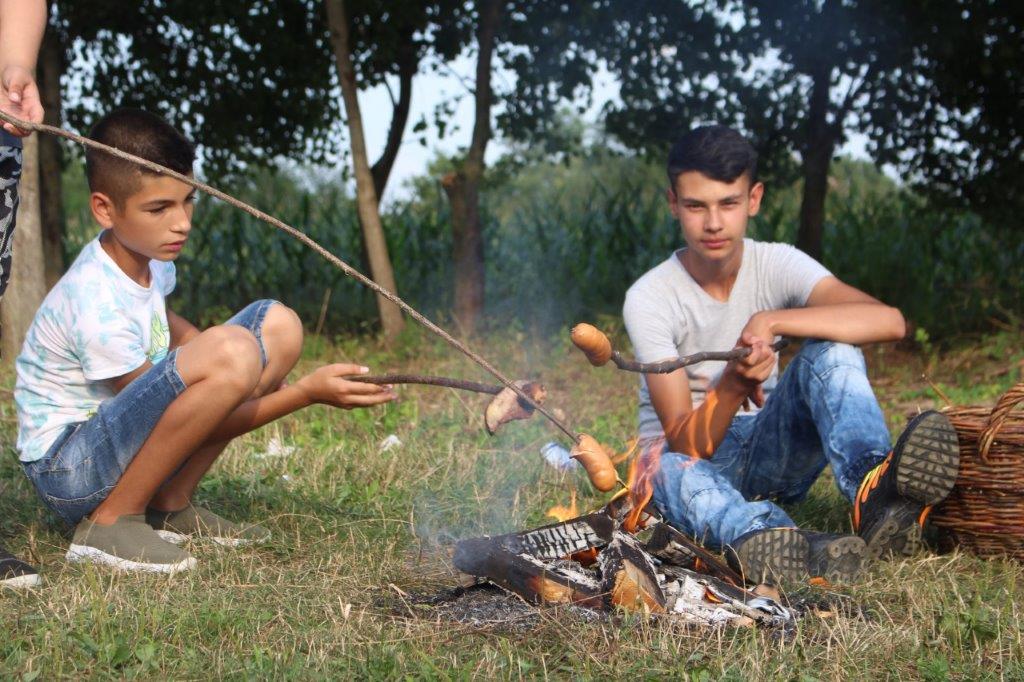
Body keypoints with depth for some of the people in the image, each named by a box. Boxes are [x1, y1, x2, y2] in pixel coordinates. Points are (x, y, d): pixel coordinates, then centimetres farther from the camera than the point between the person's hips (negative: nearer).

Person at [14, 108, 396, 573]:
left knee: (277, 325, 3)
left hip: (121, 436, 9)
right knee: (229, 352, -32)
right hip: (67, 472, -9)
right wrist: (307, 392, -24)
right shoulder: (96, 305, -26)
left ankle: (169, 504, 3)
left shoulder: (147, 256, -1)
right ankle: (110, 521, -16)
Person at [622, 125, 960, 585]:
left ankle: (874, 495, -54)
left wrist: (773, 321, -32)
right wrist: (731, 386, -40)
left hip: (768, 456, 2)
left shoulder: (776, 265, -8)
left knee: (831, 351, -26)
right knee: (674, 474, -40)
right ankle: (803, 552, -69)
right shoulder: (649, 299, -14)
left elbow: (889, 321, -26)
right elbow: (686, 443, -21)